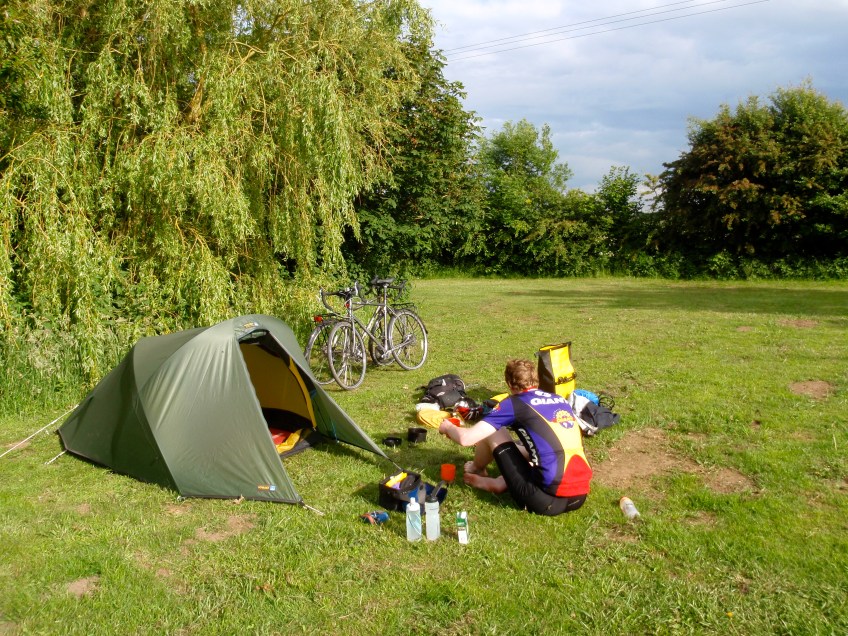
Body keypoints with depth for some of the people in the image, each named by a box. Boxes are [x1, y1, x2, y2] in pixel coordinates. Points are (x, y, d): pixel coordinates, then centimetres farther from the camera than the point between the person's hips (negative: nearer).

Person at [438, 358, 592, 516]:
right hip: (580, 496, 6)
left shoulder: (514, 403, -1)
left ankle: (476, 470, 39)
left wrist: (448, 428, 20)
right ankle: (498, 483, 26)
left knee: (493, 432, 13)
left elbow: (466, 439, -3)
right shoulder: (561, 400, 17)